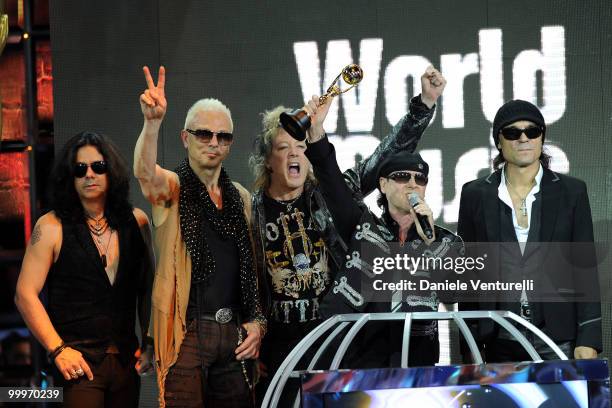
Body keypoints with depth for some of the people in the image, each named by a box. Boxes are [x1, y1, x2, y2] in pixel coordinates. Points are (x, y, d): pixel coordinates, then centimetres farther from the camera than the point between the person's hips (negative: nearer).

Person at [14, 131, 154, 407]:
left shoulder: (135, 222, 7)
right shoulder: (52, 227, -4)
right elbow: (25, 294, -7)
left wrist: (149, 343, 8)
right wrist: (58, 350, -14)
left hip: (126, 361, 4)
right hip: (77, 363, -4)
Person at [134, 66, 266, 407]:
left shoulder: (241, 198, 15)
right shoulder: (171, 188, -1)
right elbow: (144, 172, -25)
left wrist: (257, 322, 6)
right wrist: (153, 122, -43)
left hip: (234, 333, 5)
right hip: (187, 333, -5)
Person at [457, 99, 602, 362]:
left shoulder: (571, 192, 5)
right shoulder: (475, 195, 7)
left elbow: (585, 268, 4)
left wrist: (588, 340, -4)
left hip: (559, 339, -1)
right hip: (501, 342, 1)